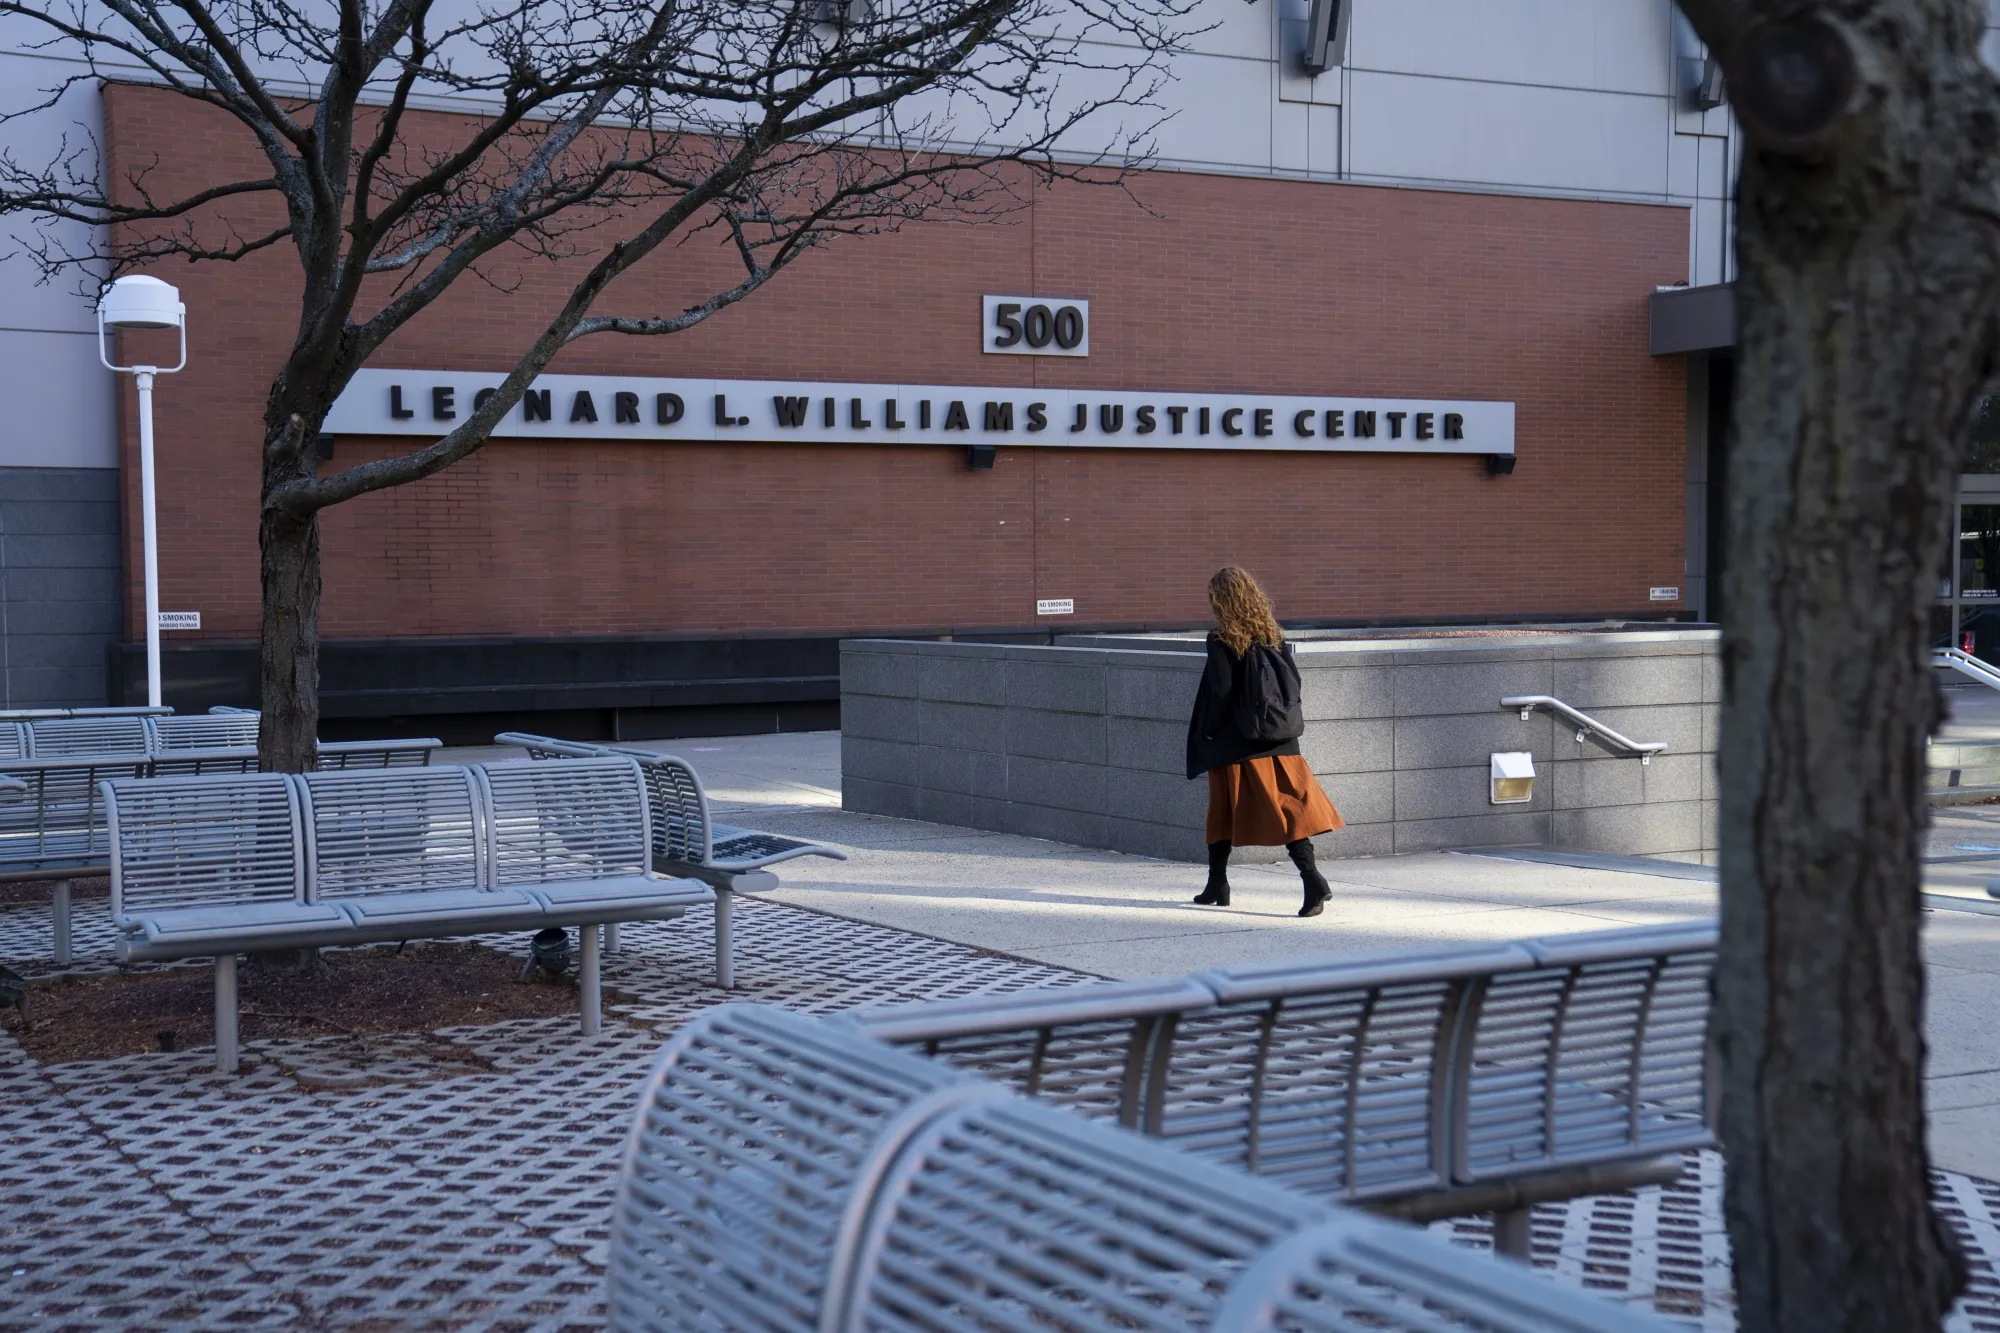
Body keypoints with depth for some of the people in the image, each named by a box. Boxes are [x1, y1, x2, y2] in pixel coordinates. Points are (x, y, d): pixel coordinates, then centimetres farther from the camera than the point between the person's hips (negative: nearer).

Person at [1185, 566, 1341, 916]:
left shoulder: (1220, 640, -11)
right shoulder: (1273, 635, 4)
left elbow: (1220, 687, -18)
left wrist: (1206, 731, -7)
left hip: (1235, 742, -4)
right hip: (1278, 741, 4)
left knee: (1223, 813, 12)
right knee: (1290, 806, 1)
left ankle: (1217, 885, 22)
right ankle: (1312, 879, -15)